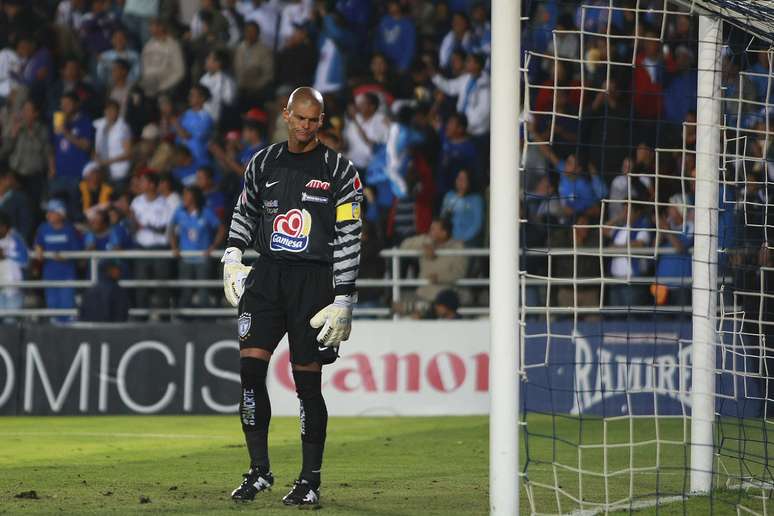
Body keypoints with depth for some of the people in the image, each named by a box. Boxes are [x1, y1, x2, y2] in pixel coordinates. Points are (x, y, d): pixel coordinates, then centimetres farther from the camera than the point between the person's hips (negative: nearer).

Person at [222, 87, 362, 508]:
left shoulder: (340, 172, -1)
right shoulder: (263, 164, 10)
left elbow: (349, 240, -2)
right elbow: (245, 212, 25)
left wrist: (343, 301, -7)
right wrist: (232, 257, 10)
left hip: (313, 281, -3)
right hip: (267, 275, 3)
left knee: (307, 381, -2)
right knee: (250, 366, -9)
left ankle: (311, 481, 8)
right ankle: (259, 471, 2)